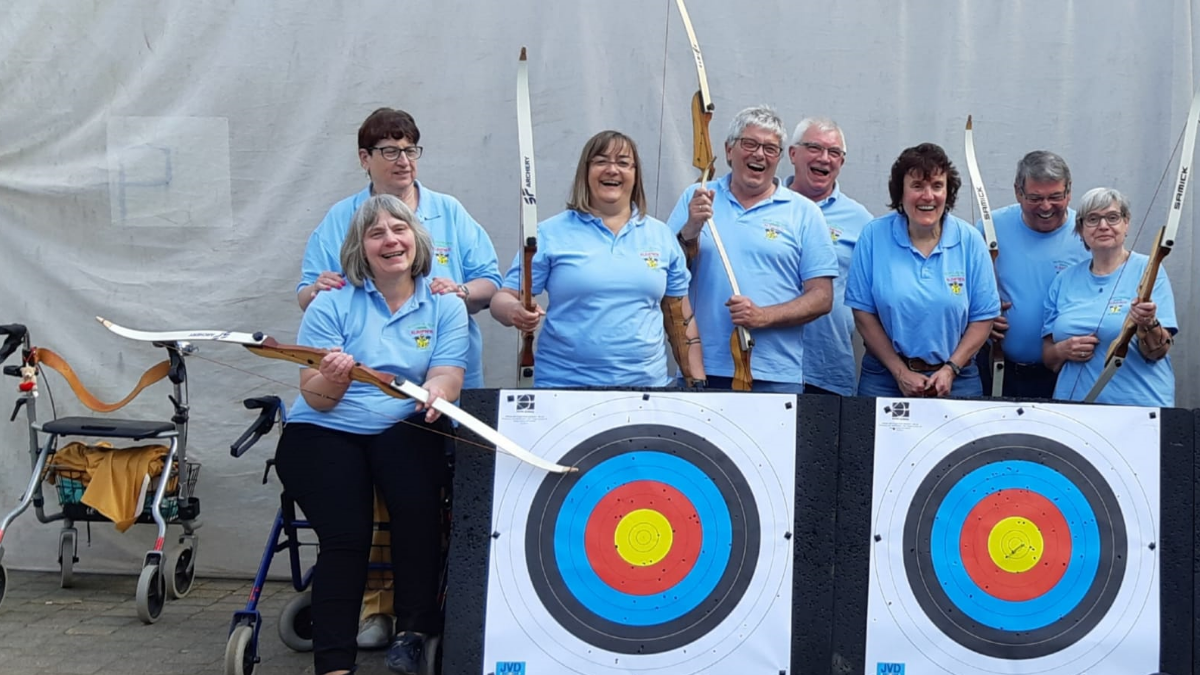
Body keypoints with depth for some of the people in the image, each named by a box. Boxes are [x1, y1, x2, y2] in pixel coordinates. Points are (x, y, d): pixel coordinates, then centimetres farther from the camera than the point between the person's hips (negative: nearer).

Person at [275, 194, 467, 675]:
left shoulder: (445, 306, 5)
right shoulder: (333, 303, 0)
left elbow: (446, 377, -7)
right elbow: (316, 400, -4)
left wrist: (437, 391, -33)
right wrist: (331, 379, -29)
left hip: (403, 431, 1)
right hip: (323, 434, -1)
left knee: (420, 506, -29)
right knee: (346, 534, -24)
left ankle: (414, 631, -13)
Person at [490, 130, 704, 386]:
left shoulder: (661, 235, 9)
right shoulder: (550, 234, 0)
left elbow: (680, 316, 12)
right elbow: (505, 298, -2)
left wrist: (697, 384, 7)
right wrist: (515, 312, -25)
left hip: (648, 384, 2)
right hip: (564, 386, -2)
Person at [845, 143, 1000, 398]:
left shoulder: (970, 241, -3)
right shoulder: (874, 236, -5)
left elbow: (983, 317, 0)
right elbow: (863, 312, -5)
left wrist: (950, 370, -10)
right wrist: (901, 372, -10)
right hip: (885, 376, 0)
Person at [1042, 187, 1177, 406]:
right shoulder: (1065, 280, 10)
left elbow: (1157, 352, -5)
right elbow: (1047, 356, 14)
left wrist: (1148, 325, -23)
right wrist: (1063, 350, -5)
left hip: (1138, 406, -3)